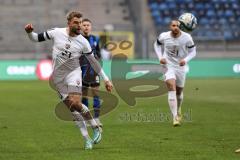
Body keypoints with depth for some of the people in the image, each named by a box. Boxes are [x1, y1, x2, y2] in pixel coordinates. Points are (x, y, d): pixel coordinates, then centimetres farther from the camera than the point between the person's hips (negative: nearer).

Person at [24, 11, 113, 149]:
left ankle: (96, 128, -2)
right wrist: (29, 32, -18)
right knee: (72, 107, -2)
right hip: (58, 76, 2)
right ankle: (87, 139, 4)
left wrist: (106, 79, 3)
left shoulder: (83, 42, -7)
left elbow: (93, 61, 2)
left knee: (76, 103, -23)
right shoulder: (56, 33, -7)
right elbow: (37, 38, 5)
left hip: (73, 73, -2)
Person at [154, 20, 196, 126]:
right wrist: (160, 57, -5)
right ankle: (175, 117, -22)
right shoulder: (163, 36, -11)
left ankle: (178, 110, 47)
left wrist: (185, 60, -21)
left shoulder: (187, 38, -13)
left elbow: (192, 51, -2)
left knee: (179, 91, 15)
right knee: (172, 88, -21)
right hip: (168, 66, -2)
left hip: (180, 67, 2)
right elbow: (157, 44, 9)